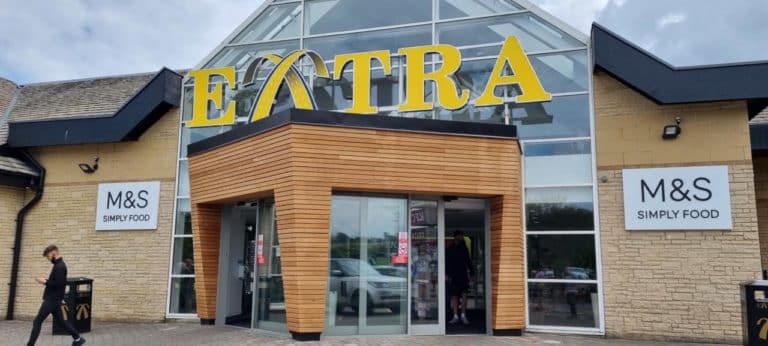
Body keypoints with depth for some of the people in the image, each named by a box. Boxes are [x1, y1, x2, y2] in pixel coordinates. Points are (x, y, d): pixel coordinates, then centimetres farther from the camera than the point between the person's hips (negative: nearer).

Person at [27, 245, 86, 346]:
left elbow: (60, 284, -25)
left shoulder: (59, 266, -19)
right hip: (54, 299, 10)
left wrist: (45, 282, -18)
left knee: (37, 321, -2)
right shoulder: (59, 265, 13)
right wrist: (46, 281, 7)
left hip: (52, 300, -10)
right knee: (60, 320, 15)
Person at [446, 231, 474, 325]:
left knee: (464, 295, -9)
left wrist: (471, 273, 7)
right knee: (454, 296, 2)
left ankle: (463, 315, -1)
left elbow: (468, 261, 12)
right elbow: (446, 263, 2)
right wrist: (446, 274, -7)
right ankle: (455, 316, 8)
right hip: (453, 276, -1)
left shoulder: (464, 248, 9)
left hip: (463, 275, 1)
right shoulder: (449, 250, 4)